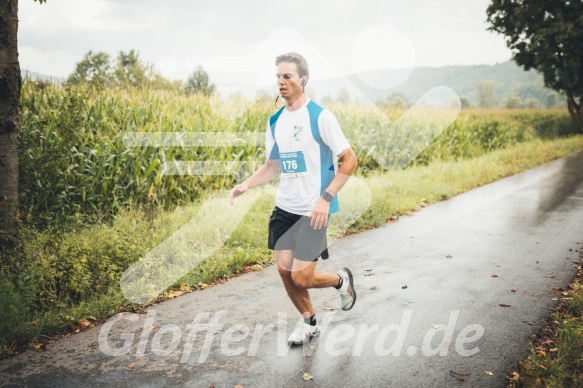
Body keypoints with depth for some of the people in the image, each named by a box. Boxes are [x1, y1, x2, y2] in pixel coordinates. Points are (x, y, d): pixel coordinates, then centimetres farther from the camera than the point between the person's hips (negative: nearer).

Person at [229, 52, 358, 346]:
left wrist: (326, 198, -20)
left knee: (301, 278, -7)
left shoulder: (320, 116, -12)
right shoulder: (275, 121, 8)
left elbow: (350, 160, -11)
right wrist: (245, 186, 1)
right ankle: (309, 322, 31)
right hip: (283, 208, 6)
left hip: (313, 211, -6)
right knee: (284, 270, 7)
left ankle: (341, 280, 26)